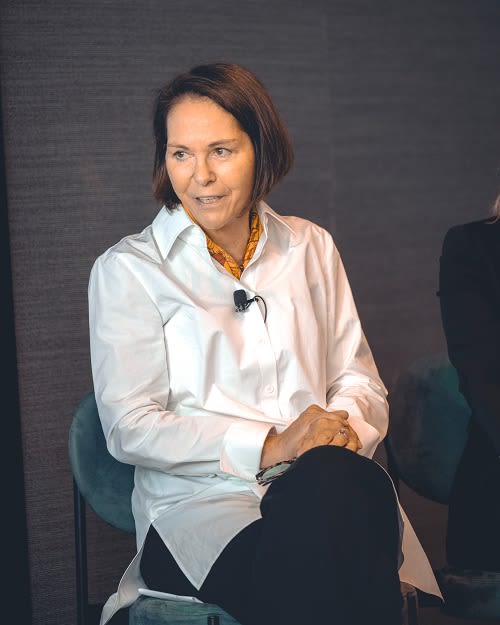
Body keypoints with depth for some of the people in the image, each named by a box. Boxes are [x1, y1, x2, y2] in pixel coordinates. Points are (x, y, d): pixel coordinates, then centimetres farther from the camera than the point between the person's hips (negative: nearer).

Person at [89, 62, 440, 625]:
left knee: (351, 485, -37)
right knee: (300, 574, -39)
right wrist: (267, 447, -13)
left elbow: (358, 378, 20)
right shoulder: (127, 270, 7)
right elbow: (129, 426, -3)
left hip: (326, 486, 4)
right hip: (198, 501, -3)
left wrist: (347, 429, -6)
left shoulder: (311, 248, 20)